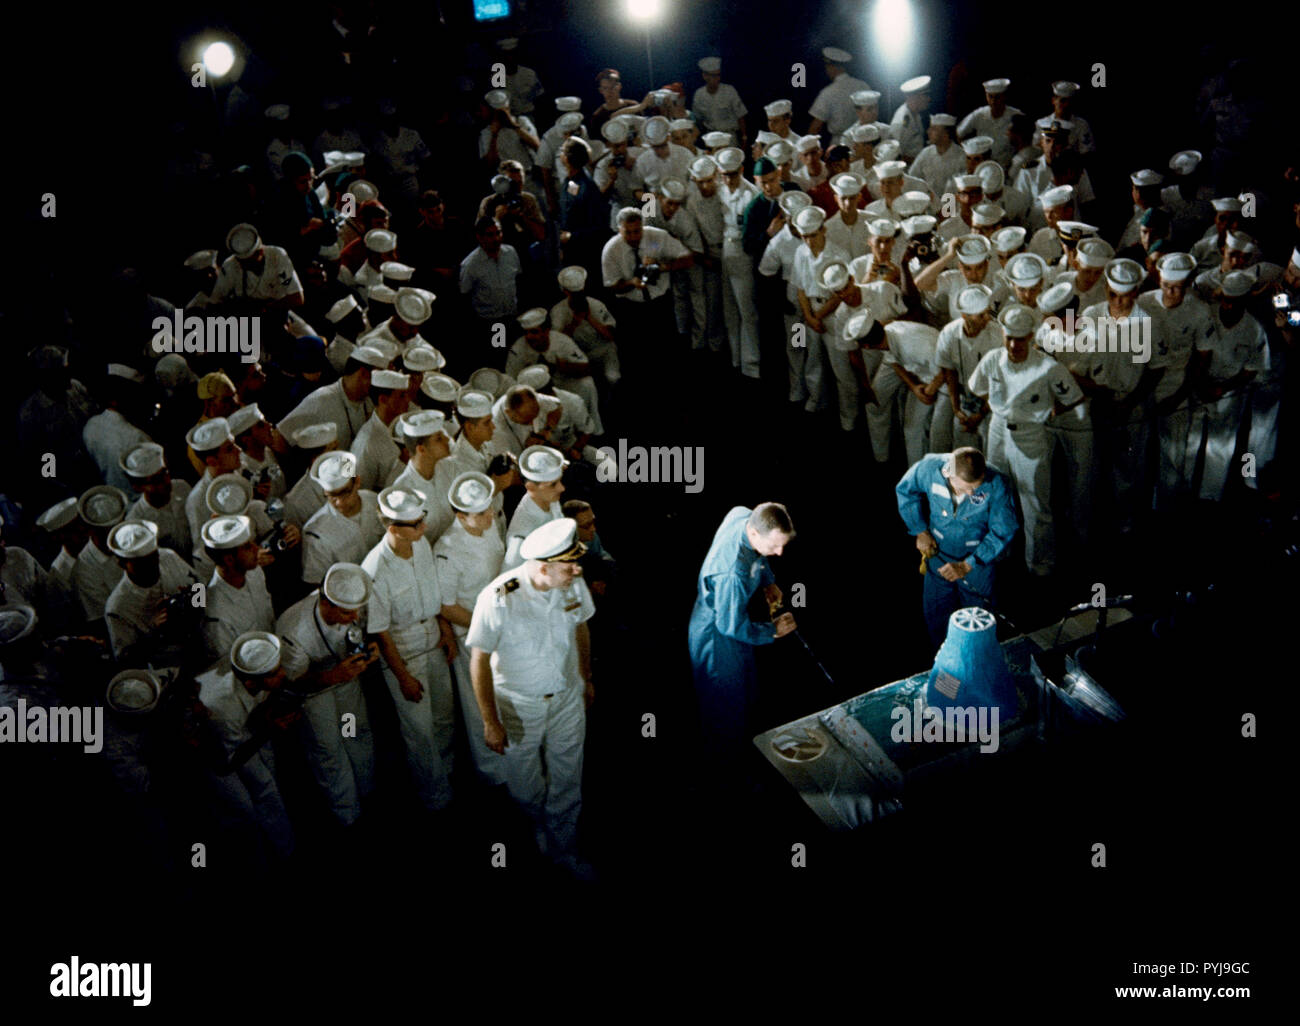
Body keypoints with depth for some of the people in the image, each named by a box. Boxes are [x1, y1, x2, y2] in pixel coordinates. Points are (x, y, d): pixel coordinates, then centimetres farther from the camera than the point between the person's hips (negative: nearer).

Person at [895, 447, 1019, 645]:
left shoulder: (997, 485, -31)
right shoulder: (930, 467, -26)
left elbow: (1003, 533, -19)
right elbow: (905, 491, -2)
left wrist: (967, 565, -21)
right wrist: (920, 531, -4)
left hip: (978, 557, -2)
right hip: (938, 554, 2)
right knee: (934, 614, 17)